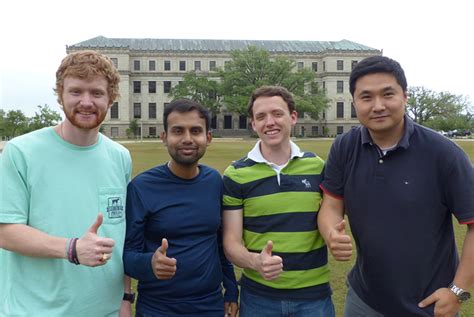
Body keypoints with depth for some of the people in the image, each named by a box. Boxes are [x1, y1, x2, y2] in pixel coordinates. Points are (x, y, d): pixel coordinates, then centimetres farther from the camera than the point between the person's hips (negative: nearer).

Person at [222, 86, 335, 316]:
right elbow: (231, 242, -7)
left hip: (314, 293, 2)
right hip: (258, 295, -1)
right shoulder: (236, 174, -6)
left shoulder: (318, 167, 0)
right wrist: (255, 261, -26)